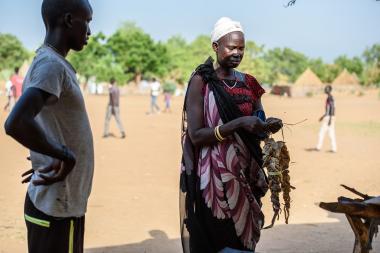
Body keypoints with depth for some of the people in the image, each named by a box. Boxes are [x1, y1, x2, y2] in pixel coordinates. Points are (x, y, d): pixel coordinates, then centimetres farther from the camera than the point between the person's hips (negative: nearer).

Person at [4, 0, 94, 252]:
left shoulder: (48, 63, 12)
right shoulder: (52, 65, -19)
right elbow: (16, 123, -34)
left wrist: (54, 158, 9)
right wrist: (65, 155, -21)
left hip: (60, 202, 9)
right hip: (57, 208, -9)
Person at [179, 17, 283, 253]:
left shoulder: (248, 83, 9)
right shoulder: (201, 81, -7)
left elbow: (256, 131, 14)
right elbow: (195, 136, -15)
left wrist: (268, 126, -9)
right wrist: (238, 123, -25)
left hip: (245, 175, 5)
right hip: (215, 178, -5)